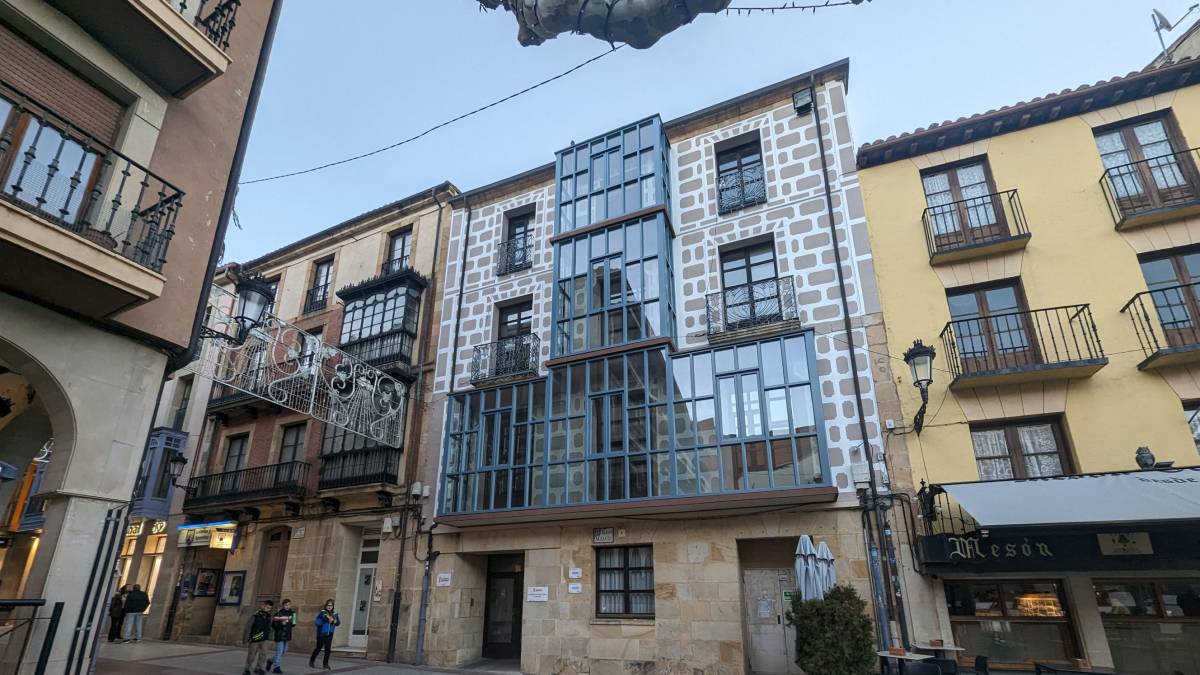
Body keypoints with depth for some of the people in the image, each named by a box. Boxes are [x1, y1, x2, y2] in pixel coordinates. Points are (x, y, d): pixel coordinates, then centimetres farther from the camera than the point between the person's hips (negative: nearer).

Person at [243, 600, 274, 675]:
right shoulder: (255, 616, -13)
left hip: (264, 640, 4)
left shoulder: (268, 616, 5)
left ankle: (260, 669, 6)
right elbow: (248, 627, -11)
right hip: (255, 639, -4)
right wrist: (246, 638, -10)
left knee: (263, 655, -3)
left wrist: (269, 637, 11)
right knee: (251, 655, 8)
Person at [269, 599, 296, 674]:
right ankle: (276, 667, 5)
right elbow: (274, 624, -16)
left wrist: (293, 623, -2)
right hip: (280, 636, -7)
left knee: (284, 651, 17)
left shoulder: (291, 613, 8)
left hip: (287, 636, 7)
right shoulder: (279, 614, -12)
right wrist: (281, 623, -32)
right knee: (279, 651, -7)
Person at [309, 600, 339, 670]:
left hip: (329, 634, 4)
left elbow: (338, 623, 11)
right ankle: (312, 660, 33)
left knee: (328, 649, 2)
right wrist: (324, 619, -29)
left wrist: (336, 621, -11)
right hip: (321, 634, -4)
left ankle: (325, 664, 13)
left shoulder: (335, 614, 3)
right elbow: (317, 623, -19)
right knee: (318, 648, 7)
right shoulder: (322, 613, -12)